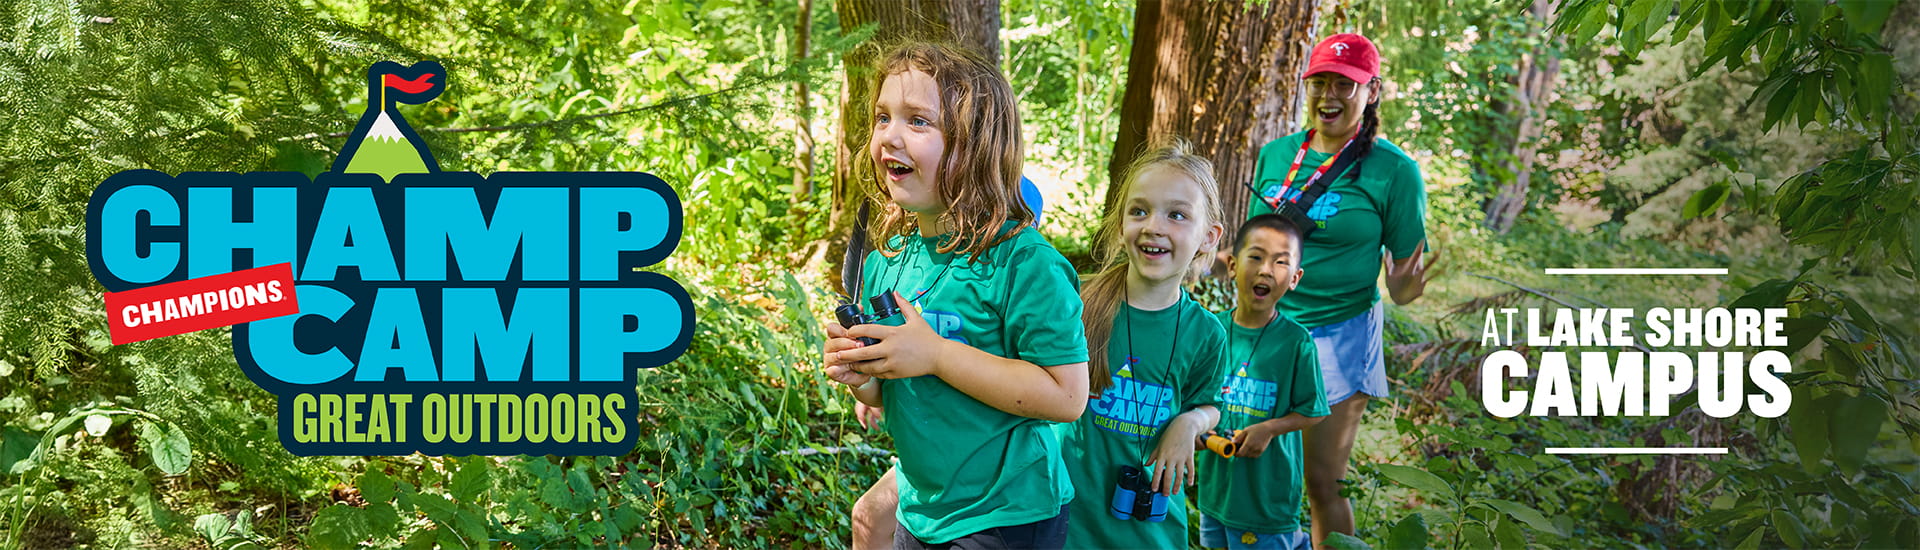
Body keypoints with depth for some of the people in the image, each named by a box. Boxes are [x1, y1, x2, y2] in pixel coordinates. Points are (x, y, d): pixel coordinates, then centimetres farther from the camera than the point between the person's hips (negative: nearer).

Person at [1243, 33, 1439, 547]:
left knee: (1321, 484, 2)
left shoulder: (1393, 171, -8)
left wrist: (1404, 289, -26)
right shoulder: (1275, 155, 4)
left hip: (1338, 337, -4)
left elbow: (1407, 269, -5)